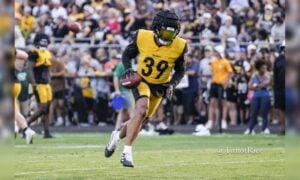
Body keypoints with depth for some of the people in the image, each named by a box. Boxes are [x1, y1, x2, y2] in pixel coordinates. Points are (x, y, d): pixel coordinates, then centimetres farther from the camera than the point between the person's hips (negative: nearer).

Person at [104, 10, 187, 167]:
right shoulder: (143, 37, -18)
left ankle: (118, 135, 43)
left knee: (140, 119, 11)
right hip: (141, 81, -3)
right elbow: (127, 54, -1)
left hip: (159, 87, 3)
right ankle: (127, 152, -23)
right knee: (142, 110, -28)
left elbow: (180, 71, 0)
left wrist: (171, 85, -17)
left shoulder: (179, 46, -16)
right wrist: (128, 68, -21)